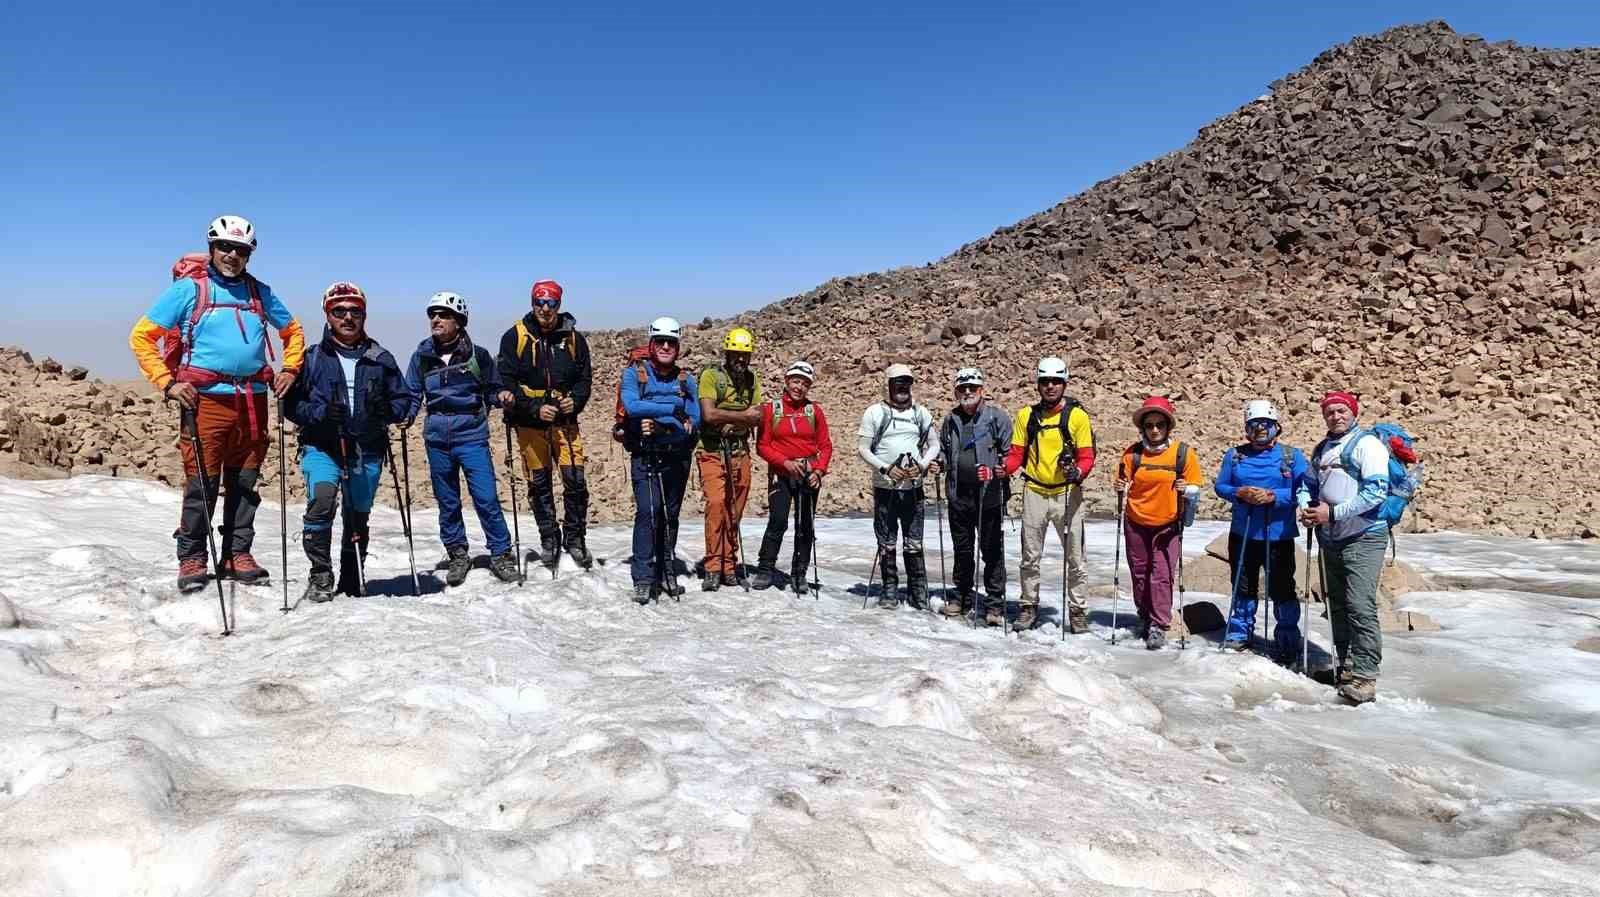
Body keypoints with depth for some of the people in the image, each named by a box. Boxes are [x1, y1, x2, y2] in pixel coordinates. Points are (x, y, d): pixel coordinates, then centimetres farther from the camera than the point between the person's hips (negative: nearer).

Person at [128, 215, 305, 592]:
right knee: (202, 483, -5)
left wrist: (290, 370, 14)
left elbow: (293, 331, 29)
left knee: (245, 483, 8)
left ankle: (237, 554, 17)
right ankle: (192, 560, 6)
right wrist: (167, 384, -5)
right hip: (206, 398, -4)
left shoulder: (259, 292, 16)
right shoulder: (188, 288, 4)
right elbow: (142, 337, 3)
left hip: (253, 400, 4)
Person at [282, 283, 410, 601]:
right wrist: (322, 413, -16)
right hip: (322, 446, -2)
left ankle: (353, 580, 30)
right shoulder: (312, 358, 3)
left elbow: (404, 398, 12)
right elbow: (291, 405, 2)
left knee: (358, 516, 11)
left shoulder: (380, 359, 7)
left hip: (367, 452, 2)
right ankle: (320, 575, -9)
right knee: (321, 500, -25)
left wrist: (387, 410, -9)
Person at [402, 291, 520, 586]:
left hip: (472, 435, -3)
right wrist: (407, 415, -4)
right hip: (436, 438, 3)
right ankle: (457, 555, 25)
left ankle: (501, 555, 4)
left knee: (486, 498, -8)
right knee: (447, 502, 11)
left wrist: (502, 396, -13)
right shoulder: (421, 356, 6)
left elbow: (491, 390, 8)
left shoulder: (477, 355, -1)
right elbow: (413, 394, 14)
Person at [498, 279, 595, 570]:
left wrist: (575, 401, -12)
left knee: (576, 481, -5)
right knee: (539, 485, 8)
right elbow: (506, 381, -6)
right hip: (530, 423, -1)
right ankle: (549, 540, 22)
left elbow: (584, 378, 9)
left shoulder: (573, 338, 3)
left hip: (565, 420, 1)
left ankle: (575, 539, 12)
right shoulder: (515, 336, -3)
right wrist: (534, 409, -16)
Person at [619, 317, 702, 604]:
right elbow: (632, 406, -17)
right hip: (645, 457, -3)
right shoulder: (634, 373, 2)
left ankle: (666, 572, 22)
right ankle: (643, 579, -9)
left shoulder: (686, 380, 9)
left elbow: (694, 421, -3)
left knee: (670, 515, 10)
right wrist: (673, 410, -15)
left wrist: (660, 425, -17)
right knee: (648, 511, -14)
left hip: (677, 458, 3)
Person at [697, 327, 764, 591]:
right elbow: (709, 414, -19)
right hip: (713, 452, -5)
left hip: (740, 453, 5)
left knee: (735, 512, 7)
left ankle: (729, 566, 16)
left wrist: (726, 418, -14)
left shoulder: (751, 379, 11)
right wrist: (743, 416, -11)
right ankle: (712, 568, -10)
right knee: (716, 504, -16)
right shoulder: (711, 375, -6)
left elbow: (757, 418, 3)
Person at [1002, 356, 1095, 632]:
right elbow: (1017, 453, 7)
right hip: (1035, 493, 2)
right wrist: (1006, 468, -13)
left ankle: (1078, 610, 14)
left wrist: (1078, 472, -23)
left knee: (1074, 557, 3)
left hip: (1068, 493, -2)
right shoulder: (1027, 415, 6)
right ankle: (1029, 606, 21)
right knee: (1030, 556, 8)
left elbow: (1087, 455, -3)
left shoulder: (1078, 415, -1)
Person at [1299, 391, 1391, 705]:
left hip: (1363, 537, -8)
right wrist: (1306, 507, 3)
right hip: (1330, 538, 8)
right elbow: (1310, 484, 25)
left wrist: (1333, 513, -18)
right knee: (1338, 605, 14)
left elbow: (1376, 491, -17)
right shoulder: (1321, 449, 16)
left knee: (1360, 606, -13)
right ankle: (1346, 665, 25)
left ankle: (1365, 675, -10)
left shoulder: (1367, 444, -8)